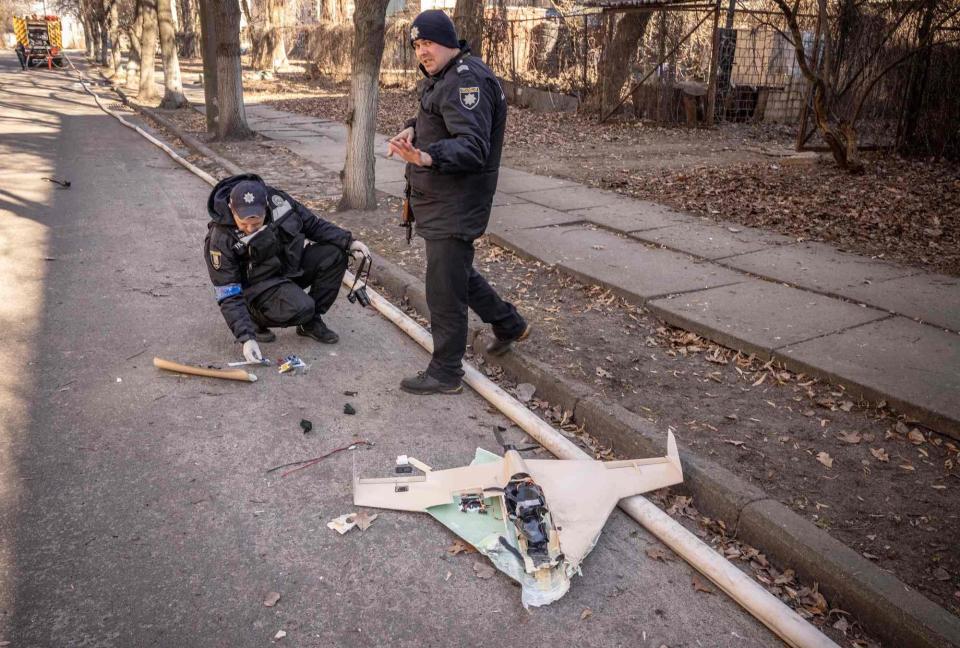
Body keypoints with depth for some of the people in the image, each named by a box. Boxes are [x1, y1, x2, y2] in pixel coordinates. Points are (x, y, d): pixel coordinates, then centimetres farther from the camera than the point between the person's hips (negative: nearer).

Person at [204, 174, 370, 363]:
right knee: (301, 308, -34)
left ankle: (311, 322, -3)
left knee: (335, 254, -17)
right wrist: (246, 337, -30)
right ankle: (256, 319, -1)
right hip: (260, 286, -6)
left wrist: (349, 242, -10)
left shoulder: (276, 200, -16)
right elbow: (229, 295, -21)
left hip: (291, 267, 6)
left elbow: (313, 225, 1)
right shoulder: (220, 239, -25)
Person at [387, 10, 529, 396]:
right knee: (458, 273, 24)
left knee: (444, 291, -3)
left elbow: (472, 147, -30)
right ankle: (509, 325, 40)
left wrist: (428, 157, -47)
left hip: (454, 208, -11)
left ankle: (445, 374, 10)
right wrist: (413, 129, 5)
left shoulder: (467, 81, -19)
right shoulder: (443, 77, 15)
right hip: (438, 201, 11)